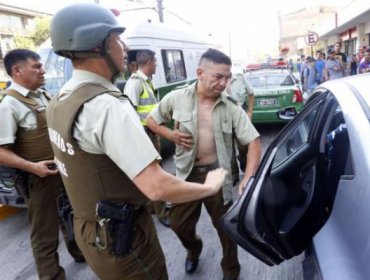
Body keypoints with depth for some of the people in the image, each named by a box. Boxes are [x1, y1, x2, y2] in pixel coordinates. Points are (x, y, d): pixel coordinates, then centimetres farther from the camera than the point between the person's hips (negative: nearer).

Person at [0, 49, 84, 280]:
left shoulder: (43, 95, 7)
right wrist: (32, 167, -30)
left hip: (66, 171, 8)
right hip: (41, 179, -8)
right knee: (45, 233, 7)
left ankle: (79, 251, 51)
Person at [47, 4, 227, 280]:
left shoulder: (60, 101, 2)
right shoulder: (107, 105, -29)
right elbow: (158, 187, -34)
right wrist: (210, 186, -17)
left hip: (88, 227, 9)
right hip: (121, 235, -8)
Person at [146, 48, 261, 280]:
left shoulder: (231, 108, -8)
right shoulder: (176, 98, -8)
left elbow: (254, 141, -9)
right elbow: (151, 120, 7)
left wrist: (248, 177, -22)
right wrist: (171, 135, -12)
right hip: (187, 174, 1)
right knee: (179, 224, 14)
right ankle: (194, 249, 50)